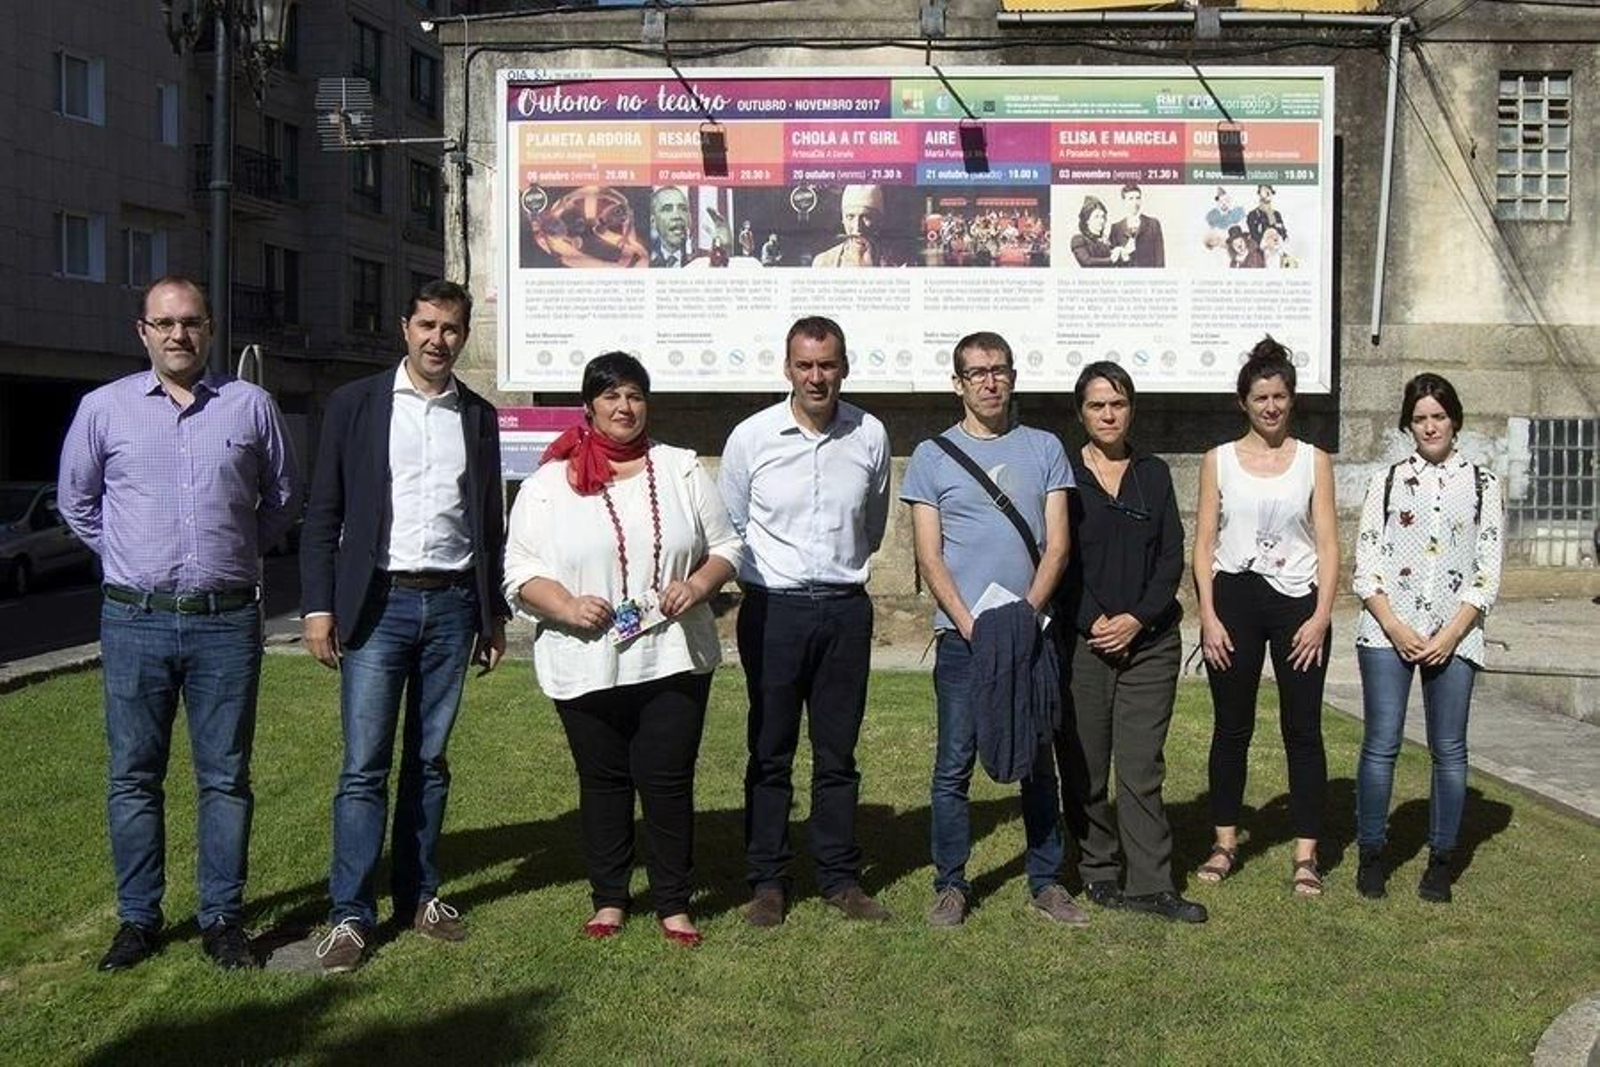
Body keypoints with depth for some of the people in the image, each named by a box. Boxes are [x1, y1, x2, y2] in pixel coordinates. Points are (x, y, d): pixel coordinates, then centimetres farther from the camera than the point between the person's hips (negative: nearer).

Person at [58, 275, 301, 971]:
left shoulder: (250, 406, 4)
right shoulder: (104, 408, 4)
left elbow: (284, 499, 16)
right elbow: (76, 501, 16)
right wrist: (127, 557, 13)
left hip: (227, 622, 0)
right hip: (135, 623, 0)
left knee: (226, 777, 5)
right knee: (133, 778, 7)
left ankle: (222, 919, 15)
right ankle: (138, 919, 19)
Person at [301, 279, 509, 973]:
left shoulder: (479, 416, 10)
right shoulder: (355, 404, 2)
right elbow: (323, 514, 1)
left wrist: (495, 615, 12)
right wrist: (318, 607, -6)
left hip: (451, 605, 3)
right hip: (378, 603, -2)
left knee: (430, 761, 10)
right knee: (364, 766, -4)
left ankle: (417, 895, 20)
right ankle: (351, 914, 4)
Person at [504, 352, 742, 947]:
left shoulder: (682, 470, 8)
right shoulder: (549, 483, 3)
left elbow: (726, 548, 10)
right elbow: (520, 573, 1)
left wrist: (697, 586, -9)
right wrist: (567, 606, -16)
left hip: (673, 659, 1)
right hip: (586, 667, 0)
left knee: (668, 781, 3)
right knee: (603, 782, 11)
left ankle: (673, 903, 17)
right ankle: (608, 899, 26)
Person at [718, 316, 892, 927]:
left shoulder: (870, 436, 0)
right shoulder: (752, 437, -5)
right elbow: (729, 529, 7)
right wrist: (764, 581, 9)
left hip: (846, 608, 2)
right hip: (774, 608, -2)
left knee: (838, 753, 9)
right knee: (771, 752, 5)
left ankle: (840, 877, 20)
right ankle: (767, 881, 15)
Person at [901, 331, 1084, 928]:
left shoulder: (1044, 449, 9)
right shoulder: (932, 456, 4)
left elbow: (1058, 544, 2)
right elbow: (929, 555, -1)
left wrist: (1024, 612, -12)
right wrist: (970, 624, -12)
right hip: (961, 635, -1)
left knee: (1039, 762, 9)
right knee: (954, 766, 2)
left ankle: (1046, 882, 19)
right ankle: (951, 884, 13)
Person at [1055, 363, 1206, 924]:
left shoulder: (1154, 473, 12)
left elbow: (1172, 556, 6)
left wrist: (1137, 619, -7)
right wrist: (1095, 622, -11)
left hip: (1149, 640, 2)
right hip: (1080, 640, -1)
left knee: (1142, 769, 0)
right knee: (1084, 768, 3)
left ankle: (1151, 883, 5)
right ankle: (1098, 872, 17)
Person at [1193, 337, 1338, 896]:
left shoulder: (1313, 461, 6)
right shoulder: (1219, 461, 6)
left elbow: (1327, 543, 3)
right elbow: (1204, 543, 3)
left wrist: (1321, 615, -7)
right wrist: (1208, 616, -5)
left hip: (1297, 601, 0)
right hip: (1234, 599, 0)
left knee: (1303, 729, 1)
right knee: (1232, 728, 7)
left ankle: (1306, 854, 8)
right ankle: (1225, 843, 18)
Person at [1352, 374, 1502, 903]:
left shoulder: (1482, 482, 9)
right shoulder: (1387, 481, 9)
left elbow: (1489, 570, 4)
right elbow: (1365, 563, 3)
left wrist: (1450, 635, -7)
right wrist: (1395, 629, -9)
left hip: (1454, 635, 0)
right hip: (1388, 631, 0)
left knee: (1449, 749, 3)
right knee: (1381, 744, -2)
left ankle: (1440, 860, 14)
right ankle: (1371, 855, 10)